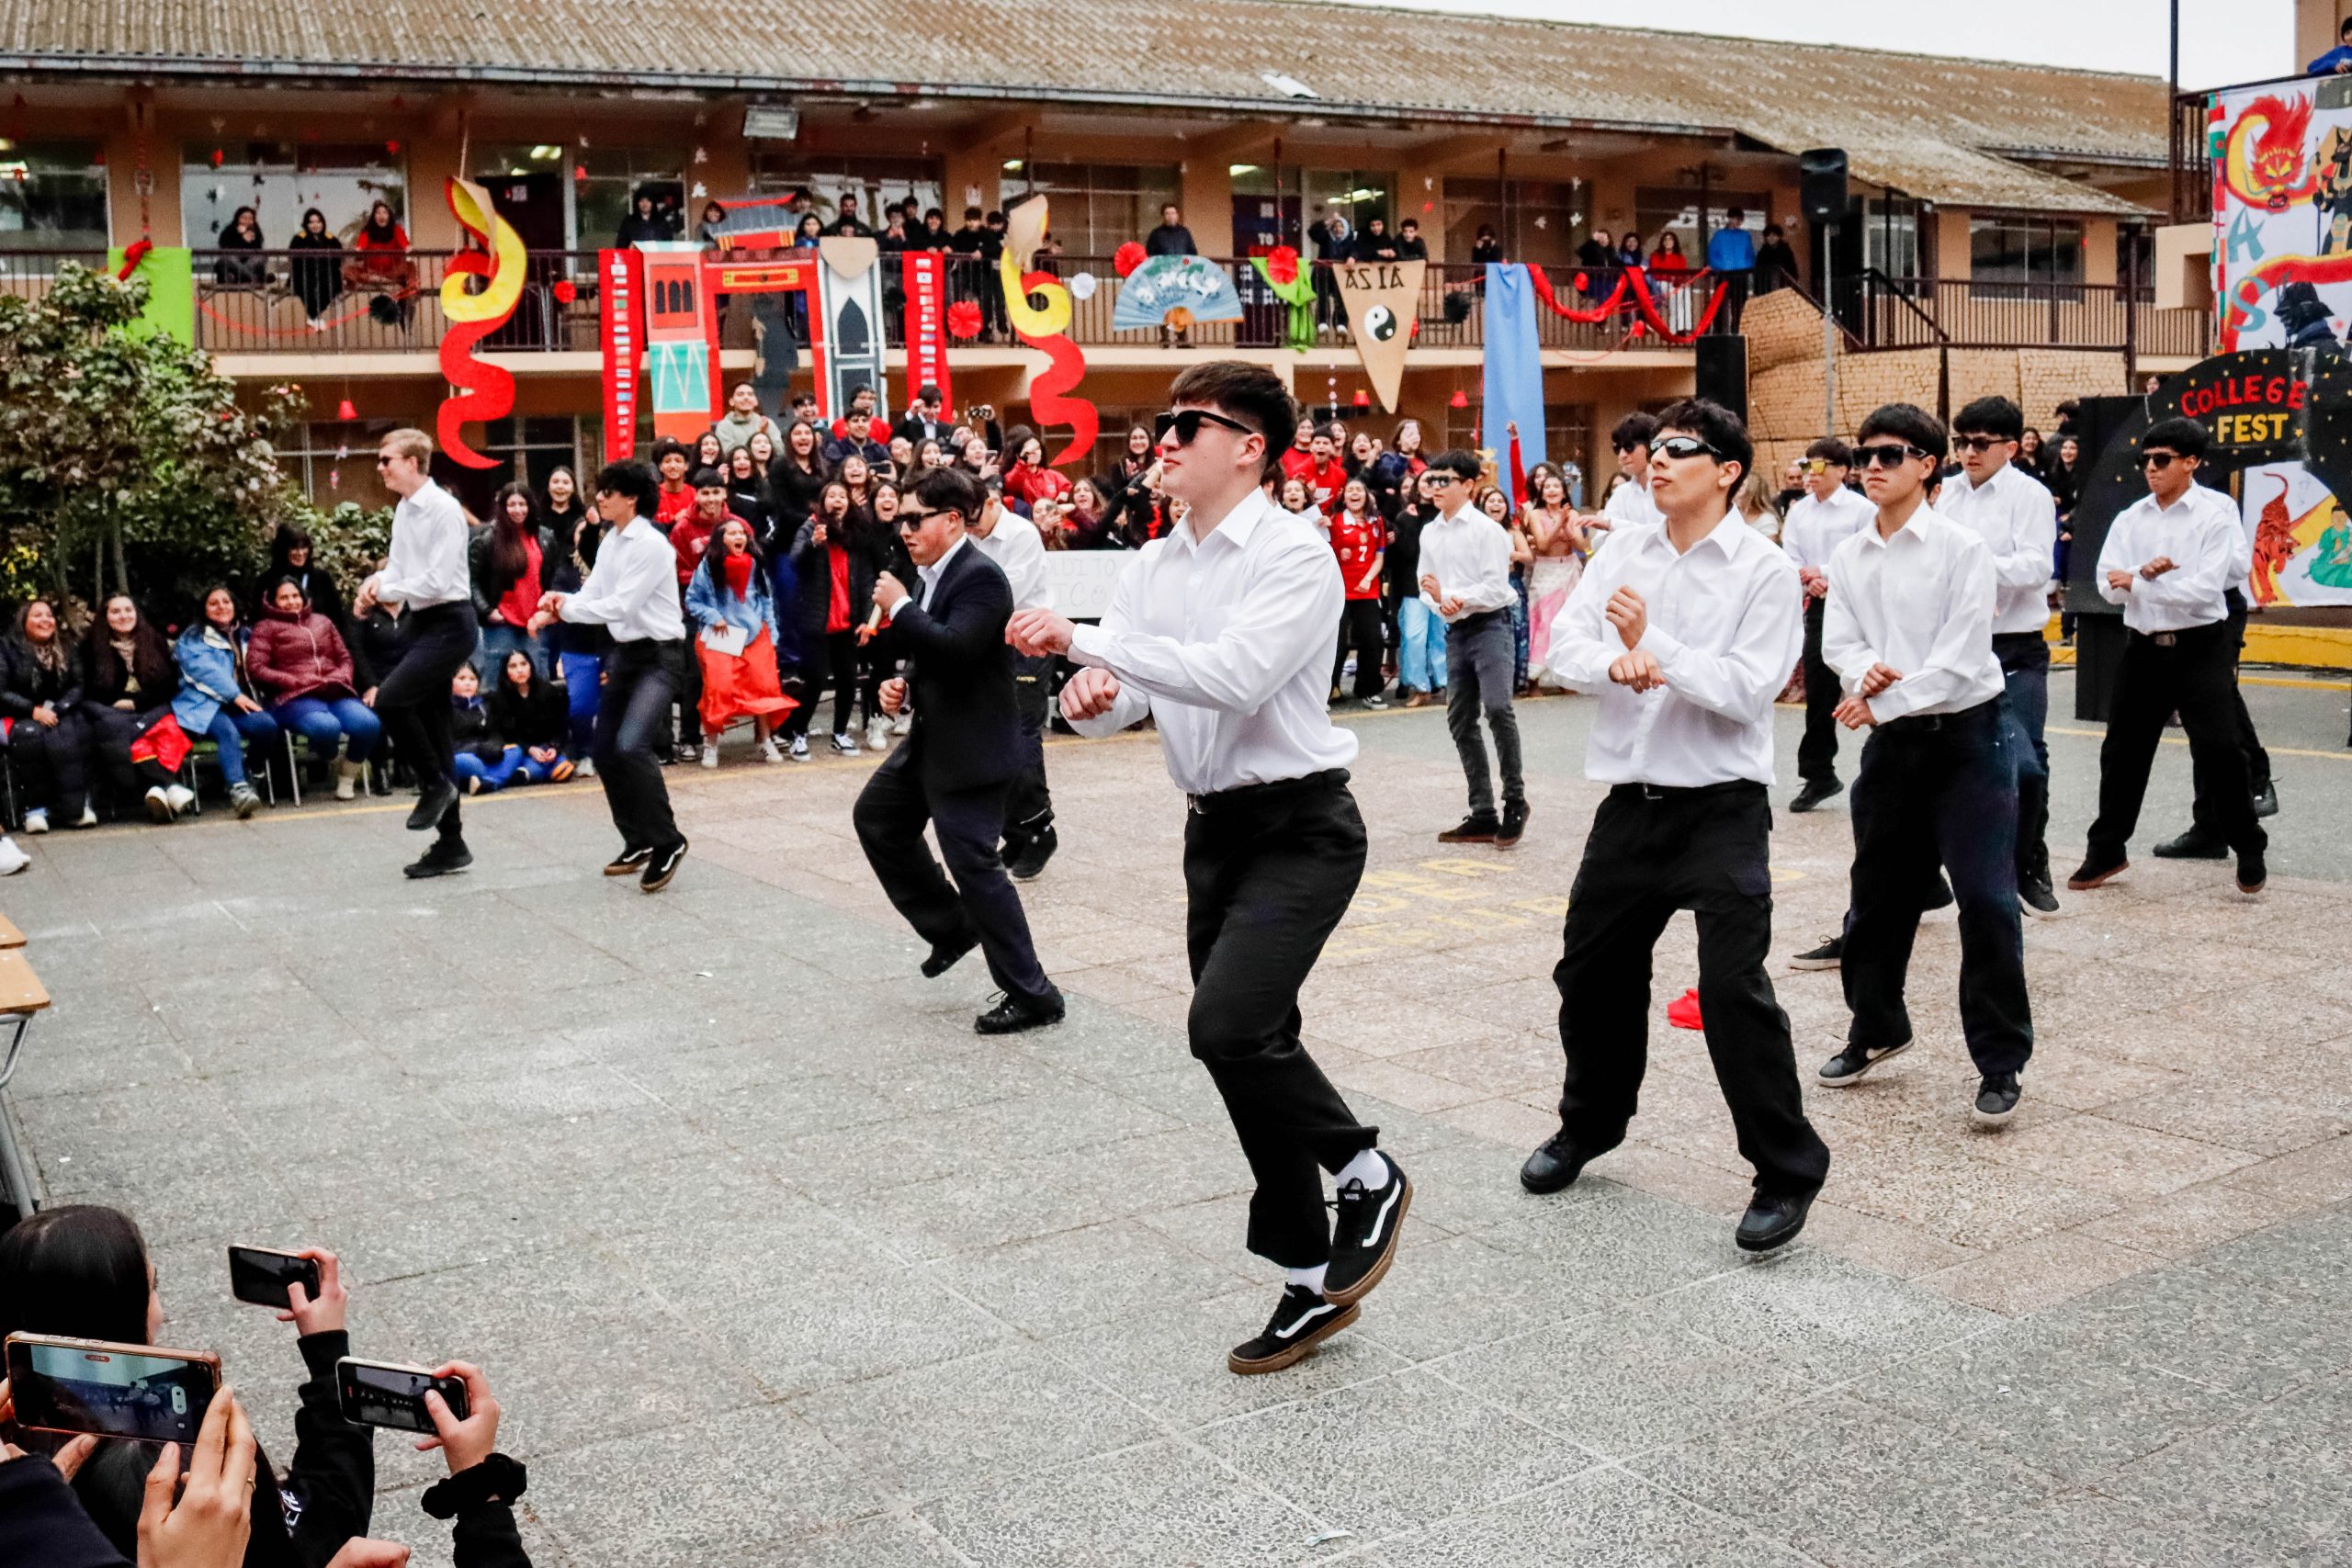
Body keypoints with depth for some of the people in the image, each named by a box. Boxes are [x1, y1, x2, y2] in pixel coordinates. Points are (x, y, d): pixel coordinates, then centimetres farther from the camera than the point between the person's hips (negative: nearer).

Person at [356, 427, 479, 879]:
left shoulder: (443, 510, -15)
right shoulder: (403, 510, 12)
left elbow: (436, 582, -20)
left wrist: (386, 591, -9)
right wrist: (373, 585, -2)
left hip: (449, 624, -9)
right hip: (418, 622, 9)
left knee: (390, 699, -25)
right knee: (433, 733, 9)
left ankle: (434, 783, -3)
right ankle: (450, 843, 16)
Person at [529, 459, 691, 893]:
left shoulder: (651, 544, -16)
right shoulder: (610, 542, 10)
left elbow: (620, 606, -21)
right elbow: (592, 594, 5)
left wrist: (566, 607, -14)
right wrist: (555, 610, -14)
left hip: (657, 655, -9)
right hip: (625, 652, 9)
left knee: (631, 745, -23)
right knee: (605, 750, 10)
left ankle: (667, 842, -10)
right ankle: (638, 842, 23)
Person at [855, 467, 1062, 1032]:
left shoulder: (980, 577, -19)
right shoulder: (936, 576, 11)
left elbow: (956, 648, -33)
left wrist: (899, 607, -22)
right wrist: (904, 684, 5)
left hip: (971, 748, -11)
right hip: (933, 740, 11)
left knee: (973, 865, -8)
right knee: (877, 817, 21)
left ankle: (1031, 995, 1)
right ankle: (950, 926, 30)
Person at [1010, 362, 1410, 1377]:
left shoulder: (1294, 556, -14)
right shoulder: (1153, 567, 8)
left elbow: (1235, 676, -28)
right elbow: (1111, 704, 4)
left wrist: (1081, 637, -27)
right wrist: (1089, 691, -20)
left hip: (1300, 826, -8)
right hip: (1213, 827, 8)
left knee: (1228, 1026, -24)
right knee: (1249, 1051, 12)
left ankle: (1367, 1175, 1)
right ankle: (1313, 1281, 28)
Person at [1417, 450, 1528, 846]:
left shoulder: (1487, 529, -8)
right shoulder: (1429, 533, 11)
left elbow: (1496, 588, -13)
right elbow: (1426, 586, 11)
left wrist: (1452, 597, -17)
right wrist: (1440, 603, -10)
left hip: (1489, 625, -7)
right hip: (1455, 631, 7)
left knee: (1497, 709, -21)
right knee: (1460, 720, 7)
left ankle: (1515, 801, -4)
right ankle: (1483, 815, 15)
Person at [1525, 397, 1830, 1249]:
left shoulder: (1765, 571, -8)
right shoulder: (1625, 553, 7)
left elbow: (1748, 689, -16)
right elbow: (1562, 644, -2)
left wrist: (1653, 644, -22)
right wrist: (1615, 664, -22)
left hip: (1722, 809, -5)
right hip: (1632, 800, 6)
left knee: (1733, 987, -12)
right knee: (1592, 971, 16)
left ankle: (1786, 1171, 3)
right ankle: (1588, 1127, 39)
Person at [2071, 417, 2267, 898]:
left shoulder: (2216, 512, -8)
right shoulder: (2130, 520, 5)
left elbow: (2206, 588, -17)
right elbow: (2108, 586, -2)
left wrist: (2137, 584, -14)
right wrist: (2146, 574, -22)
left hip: (2199, 647, -4)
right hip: (2144, 647, 4)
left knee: (2219, 751, -6)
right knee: (2122, 753, 10)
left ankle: (2249, 850, 12)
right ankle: (2106, 850, 24)